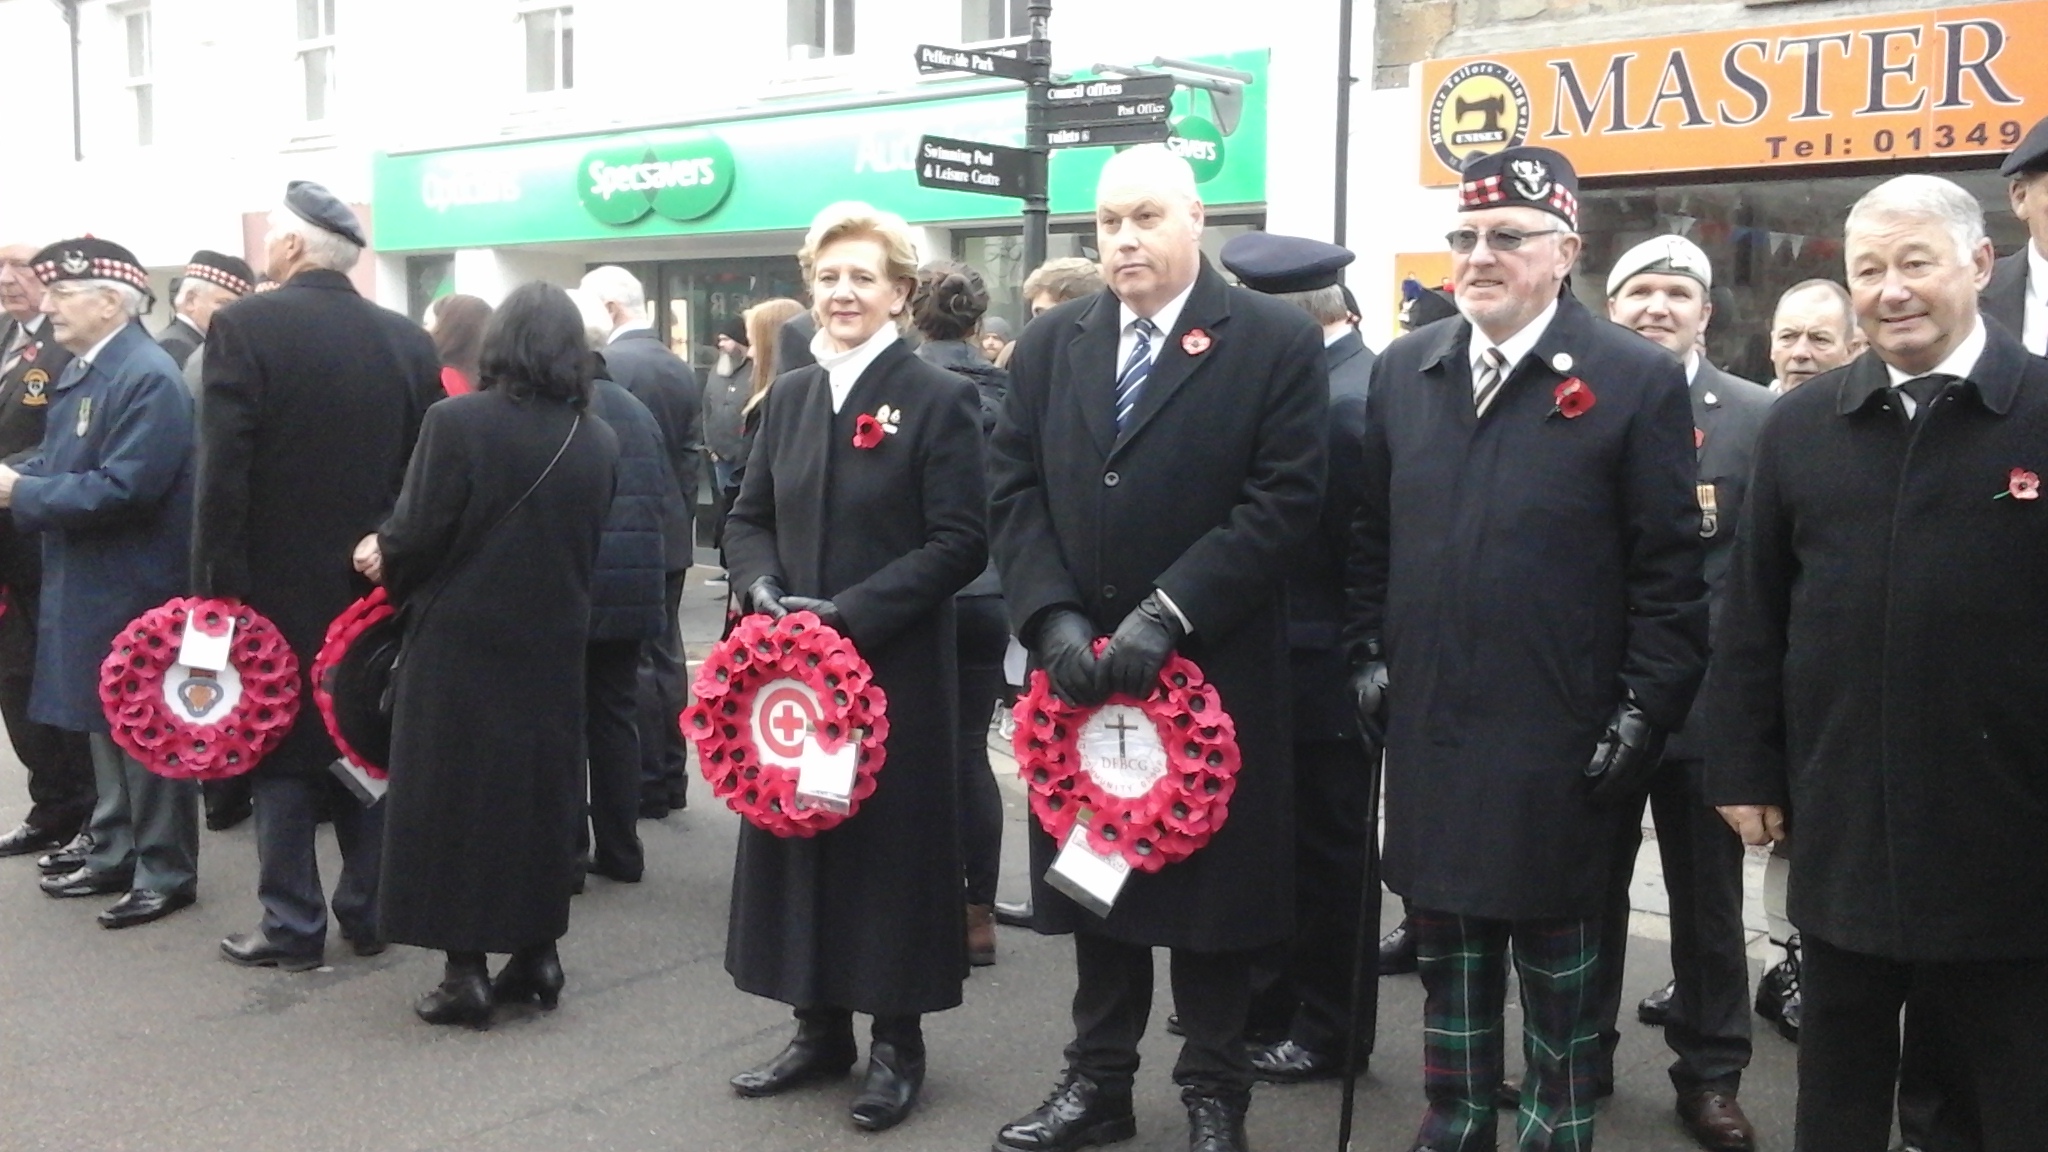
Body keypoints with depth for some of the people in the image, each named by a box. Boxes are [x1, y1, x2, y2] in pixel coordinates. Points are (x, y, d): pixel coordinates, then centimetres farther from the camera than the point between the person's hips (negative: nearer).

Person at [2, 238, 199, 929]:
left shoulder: (149, 378, -19)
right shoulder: (79, 370, 10)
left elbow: (122, 487, -26)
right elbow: (63, 462, 16)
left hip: (134, 588, -9)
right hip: (87, 583, 9)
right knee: (103, 723, 17)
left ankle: (167, 873, 12)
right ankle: (114, 855, 30)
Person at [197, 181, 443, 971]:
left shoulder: (246, 327, -11)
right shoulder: (408, 341, 2)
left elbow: (223, 470, -14)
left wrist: (217, 579, -9)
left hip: (278, 579, -4)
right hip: (376, 579, 4)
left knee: (279, 747, 6)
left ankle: (293, 925, 11)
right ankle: (369, 912, 19)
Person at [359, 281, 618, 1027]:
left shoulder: (457, 421, -14)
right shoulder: (598, 442, 0)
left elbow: (415, 537, -13)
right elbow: (586, 549, 6)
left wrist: (383, 557, 8)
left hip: (462, 643, -4)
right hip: (552, 647, 4)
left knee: (457, 796, 6)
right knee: (539, 789, 16)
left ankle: (466, 972, 9)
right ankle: (536, 954, 22)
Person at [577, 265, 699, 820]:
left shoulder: (606, 366, -16)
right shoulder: (682, 370, 7)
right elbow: (692, 455, 10)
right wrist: (679, 513, 17)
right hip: (672, 533, 7)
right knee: (665, 653, 13)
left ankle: (646, 785, 4)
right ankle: (671, 779, 20)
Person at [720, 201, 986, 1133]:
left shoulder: (939, 399, -7)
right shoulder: (789, 398, 11)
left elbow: (960, 544, -12)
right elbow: (749, 519, 14)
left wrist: (850, 611, -19)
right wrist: (764, 587, -8)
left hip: (895, 666, -6)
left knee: (891, 839, 2)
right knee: (798, 832, 11)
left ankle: (898, 1042, 17)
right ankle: (819, 1025, 27)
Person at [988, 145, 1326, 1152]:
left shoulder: (1277, 341, -4)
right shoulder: (1049, 344, 8)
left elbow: (1282, 500, -11)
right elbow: (1014, 490, 5)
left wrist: (1166, 616, -18)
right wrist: (1054, 617, -10)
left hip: (1214, 670, -4)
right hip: (1077, 666, 4)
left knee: (1210, 883, 8)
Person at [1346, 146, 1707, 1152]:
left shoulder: (1638, 380, -7)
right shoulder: (1401, 370, 7)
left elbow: (1667, 569, -6)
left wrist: (1643, 711, -9)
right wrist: (1369, 655, 8)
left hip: (1560, 746, -4)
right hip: (1428, 730, 4)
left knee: (1560, 969, 9)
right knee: (1446, 953, 16)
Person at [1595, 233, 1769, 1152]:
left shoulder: (1757, 416, 0)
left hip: (1704, 695, -1)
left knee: (1708, 893, 10)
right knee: (1587, 883, 13)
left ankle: (1711, 1073, 23)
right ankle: (1579, 1054, 28)